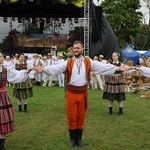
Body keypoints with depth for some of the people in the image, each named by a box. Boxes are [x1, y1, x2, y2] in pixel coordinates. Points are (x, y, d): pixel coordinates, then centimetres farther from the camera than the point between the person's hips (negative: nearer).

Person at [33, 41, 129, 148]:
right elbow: (56, 68, -14)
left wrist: (118, 68, -14)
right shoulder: (68, 63, -1)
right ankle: (73, 139, 24)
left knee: (81, 118, 12)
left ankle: (79, 139, 28)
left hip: (83, 93, 1)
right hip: (71, 93, -1)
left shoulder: (89, 62, 1)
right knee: (71, 118, 7)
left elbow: (103, 67, -5)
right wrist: (43, 69, -30)